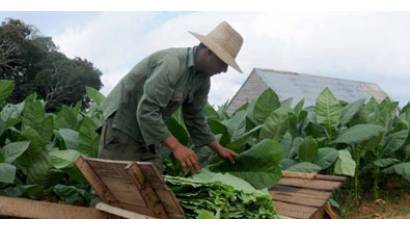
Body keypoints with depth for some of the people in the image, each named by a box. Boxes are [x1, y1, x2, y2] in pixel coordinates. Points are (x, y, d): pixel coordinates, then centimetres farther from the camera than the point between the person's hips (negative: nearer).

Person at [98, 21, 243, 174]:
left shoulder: (203, 79, 0)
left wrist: (218, 148, 8)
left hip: (150, 131, 8)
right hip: (122, 122, -8)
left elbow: (194, 116, 12)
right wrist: (176, 146, -37)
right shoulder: (173, 64, -28)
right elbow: (146, 111, -33)